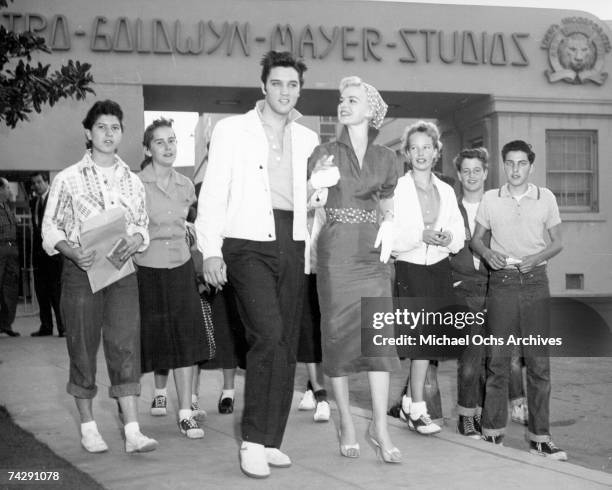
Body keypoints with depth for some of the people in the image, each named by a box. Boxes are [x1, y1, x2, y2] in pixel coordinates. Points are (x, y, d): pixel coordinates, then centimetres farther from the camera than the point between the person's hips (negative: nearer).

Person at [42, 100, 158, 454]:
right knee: (83, 347, 3)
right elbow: (50, 228, 1)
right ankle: (89, 428, 16)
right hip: (81, 271, -2)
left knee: (126, 345, -5)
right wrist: (74, 252, -17)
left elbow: (144, 225, 16)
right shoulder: (68, 179, 2)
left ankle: (133, 431, -6)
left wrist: (136, 239, -8)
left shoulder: (132, 182, 11)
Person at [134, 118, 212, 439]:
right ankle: (160, 391, 34)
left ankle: (186, 414, 1)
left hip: (180, 267, 3)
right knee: (156, 338, 7)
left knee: (185, 340, -3)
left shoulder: (185, 185, 6)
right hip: (147, 268, -3)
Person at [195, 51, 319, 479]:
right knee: (269, 335, -19)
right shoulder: (232, 130, 3)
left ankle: (272, 441, 15)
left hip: (292, 246, 5)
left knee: (287, 346, 4)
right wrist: (211, 251, -10)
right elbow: (213, 194, -1)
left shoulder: (308, 139, 15)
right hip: (248, 244, -5)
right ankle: (253, 440, -8)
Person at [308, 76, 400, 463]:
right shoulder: (326, 153, 4)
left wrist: (388, 224, 2)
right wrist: (315, 181, -19)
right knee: (339, 333, 1)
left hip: (372, 252, 2)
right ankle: (346, 423, 12)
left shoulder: (385, 157, 11)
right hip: (336, 252, -2)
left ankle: (381, 427, 1)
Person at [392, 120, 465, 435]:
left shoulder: (446, 191, 12)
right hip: (409, 269, -5)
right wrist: (421, 236, -22)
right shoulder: (396, 189, -4)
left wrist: (448, 237, -11)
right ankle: (417, 411, 1)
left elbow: (460, 237, 11)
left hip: (440, 269, 5)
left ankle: (409, 399, 27)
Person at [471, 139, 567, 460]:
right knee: (497, 359, 1)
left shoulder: (545, 198, 6)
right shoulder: (490, 199, 6)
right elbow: (476, 239, 12)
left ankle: (539, 437, 7)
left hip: (535, 281, 0)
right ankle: (492, 432, 10)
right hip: (502, 282, 0)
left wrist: (536, 258, -9)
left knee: (538, 361, 0)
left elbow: (557, 242, 10)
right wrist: (487, 253, -9)